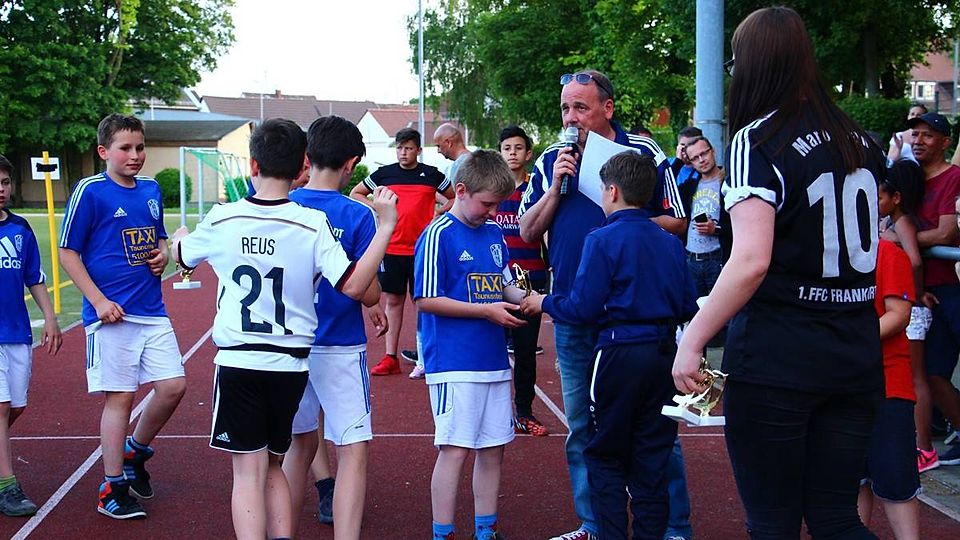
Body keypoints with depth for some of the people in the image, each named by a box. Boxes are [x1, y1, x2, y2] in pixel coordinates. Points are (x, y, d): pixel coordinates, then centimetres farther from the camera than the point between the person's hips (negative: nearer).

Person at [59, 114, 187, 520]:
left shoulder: (151, 190, 11)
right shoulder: (90, 192, -6)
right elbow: (68, 252, -6)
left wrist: (162, 255, 2)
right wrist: (99, 300, -13)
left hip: (153, 311, 6)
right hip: (112, 315, -6)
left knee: (173, 386, 2)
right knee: (120, 396, -1)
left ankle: (135, 452, 28)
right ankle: (113, 488, 13)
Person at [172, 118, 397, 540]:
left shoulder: (222, 220, -2)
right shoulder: (313, 223, -8)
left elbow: (182, 255, 19)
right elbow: (354, 286, -16)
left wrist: (179, 236, 43)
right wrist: (385, 226, -10)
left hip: (237, 360, -1)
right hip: (290, 363, 1)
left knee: (249, 471, 2)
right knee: (273, 466, 19)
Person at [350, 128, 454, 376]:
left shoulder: (432, 174, 4)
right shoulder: (384, 173, 5)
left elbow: (455, 198, 16)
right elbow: (355, 193, 16)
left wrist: (439, 211, -1)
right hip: (392, 248, 1)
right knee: (393, 300, 5)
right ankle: (391, 358, 9)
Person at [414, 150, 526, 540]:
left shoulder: (493, 234, 12)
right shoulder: (439, 235, -9)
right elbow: (425, 300, -13)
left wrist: (525, 300, -1)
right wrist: (486, 310, -16)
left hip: (494, 361, 7)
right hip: (454, 363, -7)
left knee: (493, 448, 12)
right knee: (455, 449, -6)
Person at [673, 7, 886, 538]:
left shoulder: (757, 141, -11)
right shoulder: (858, 140, 10)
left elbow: (752, 261, -22)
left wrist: (691, 342, -17)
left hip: (776, 359, -6)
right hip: (856, 356, 7)